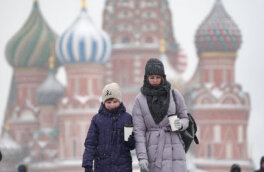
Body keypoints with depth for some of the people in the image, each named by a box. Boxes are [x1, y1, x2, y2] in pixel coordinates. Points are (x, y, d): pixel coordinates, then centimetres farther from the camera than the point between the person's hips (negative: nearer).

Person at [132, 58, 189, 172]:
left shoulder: (175, 95, 4)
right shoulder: (140, 100, 2)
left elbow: (185, 119, 12)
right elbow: (138, 130, -2)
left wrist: (180, 124, -13)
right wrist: (141, 157, -12)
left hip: (173, 149, 0)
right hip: (152, 152, 0)